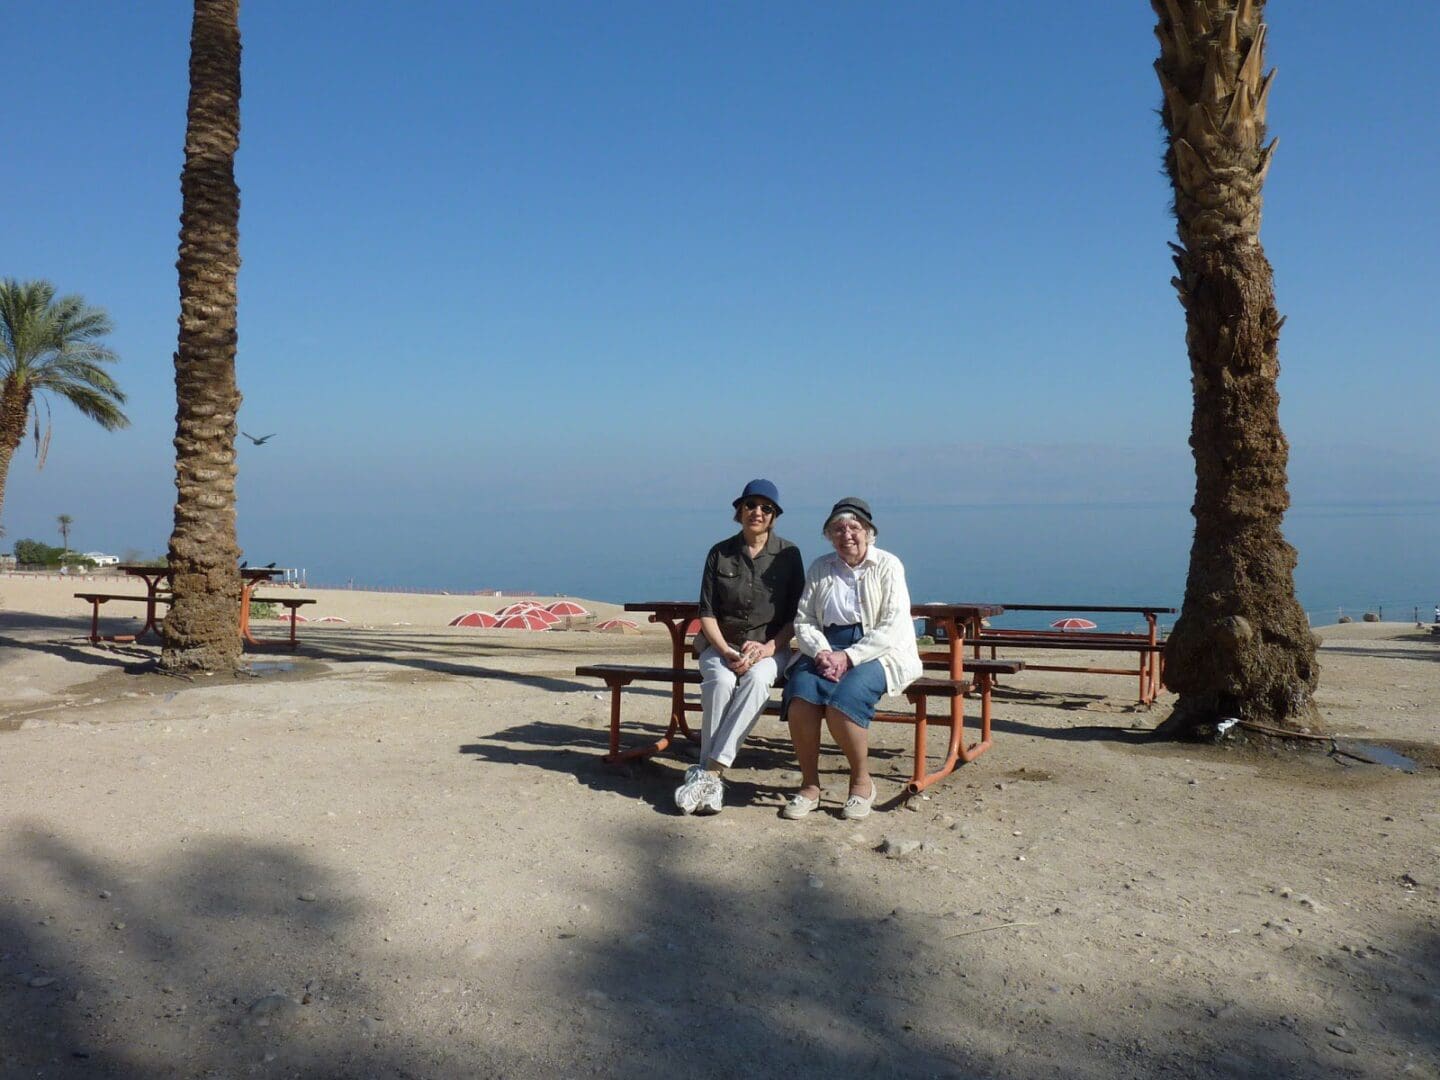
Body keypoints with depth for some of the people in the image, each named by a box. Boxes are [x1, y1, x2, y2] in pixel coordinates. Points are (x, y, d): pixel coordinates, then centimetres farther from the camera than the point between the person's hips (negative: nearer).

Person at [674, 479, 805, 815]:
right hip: (721, 644, 1)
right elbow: (707, 614, 3)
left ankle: (709, 771, -37)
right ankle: (712, 776, -30)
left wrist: (768, 647, -14)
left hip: (770, 646, -1)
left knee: (757, 679, -35)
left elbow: (795, 616, 3)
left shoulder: (788, 554, 3)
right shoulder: (720, 554, 5)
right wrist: (727, 652, -14)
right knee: (720, 681, -33)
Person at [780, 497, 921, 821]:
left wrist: (849, 656, -18)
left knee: (844, 698, -33)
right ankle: (809, 785, -14)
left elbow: (892, 627, -8)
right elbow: (803, 620, 8)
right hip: (826, 648, 4)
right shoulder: (819, 568, 13)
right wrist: (822, 652, -13)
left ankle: (862, 782, -11)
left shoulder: (887, 566, 2)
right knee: (800, 694, -28)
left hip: (877, 651, -3)